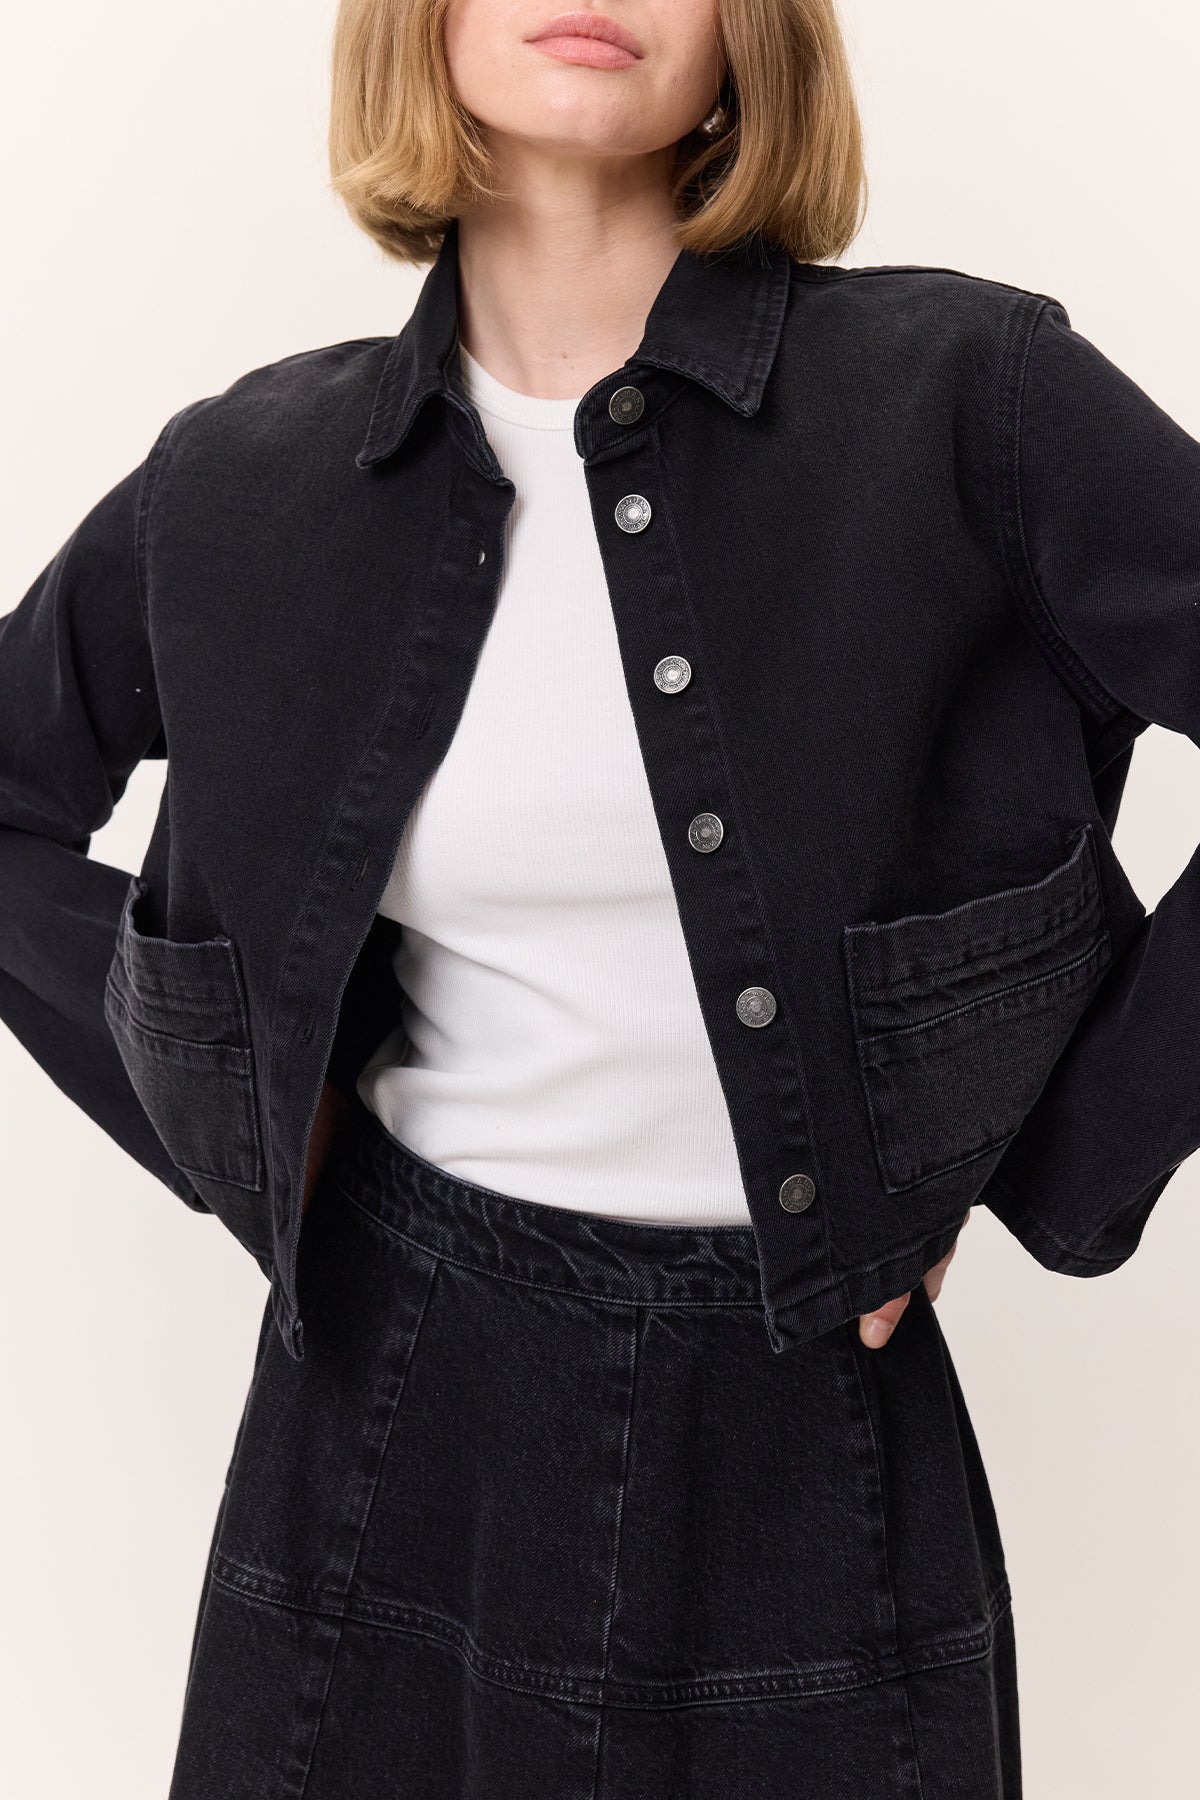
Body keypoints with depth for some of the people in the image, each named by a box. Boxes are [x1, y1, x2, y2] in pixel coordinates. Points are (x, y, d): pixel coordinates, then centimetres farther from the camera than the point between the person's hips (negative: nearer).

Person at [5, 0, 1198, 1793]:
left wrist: (1047, 1168, -9)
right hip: (400, 1393, 2)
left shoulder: (961, 393, -10)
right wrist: (229, 1115, 3)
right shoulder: (253, 478, -2)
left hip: (812, 1417, -1)